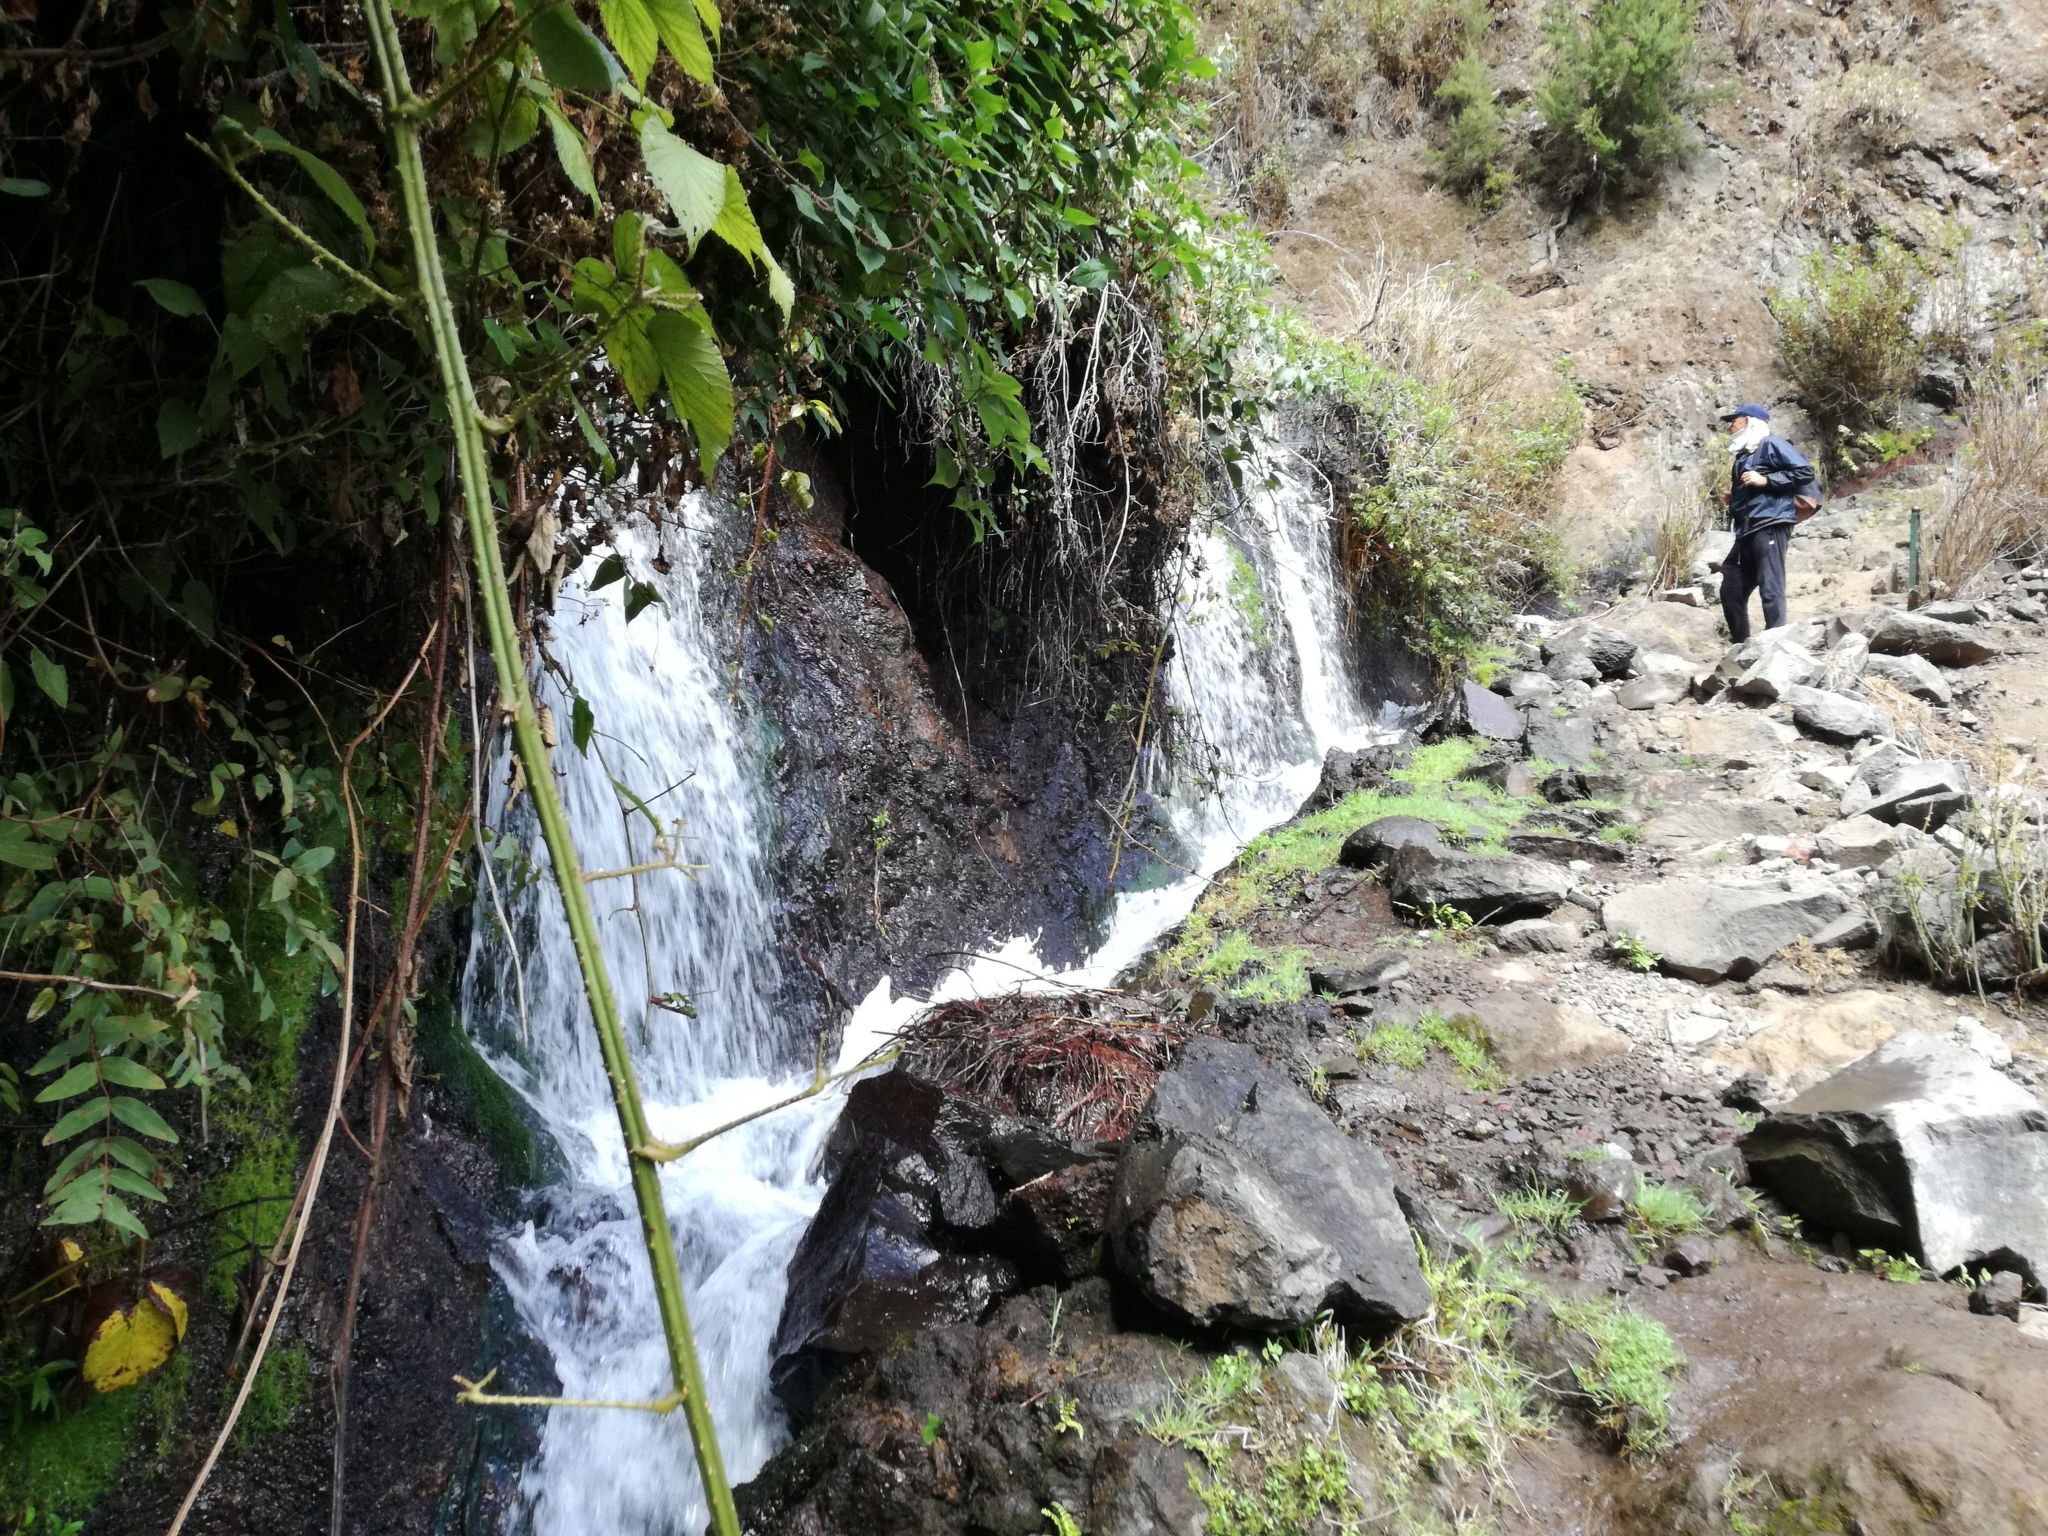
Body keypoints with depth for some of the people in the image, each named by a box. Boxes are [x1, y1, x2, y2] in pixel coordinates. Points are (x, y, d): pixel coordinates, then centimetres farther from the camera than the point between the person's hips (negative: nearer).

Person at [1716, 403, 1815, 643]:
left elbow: (1805, 471, -10)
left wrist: (1766, 480, -14)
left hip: (1769, 526, -9)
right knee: (1731, 591, 8)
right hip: (1747, 532, 9)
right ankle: (1740, 646, 14)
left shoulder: (1770, 444, -1)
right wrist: (1732, 496, 13)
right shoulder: (1744, 454, 24)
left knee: (1770, 589, -14)